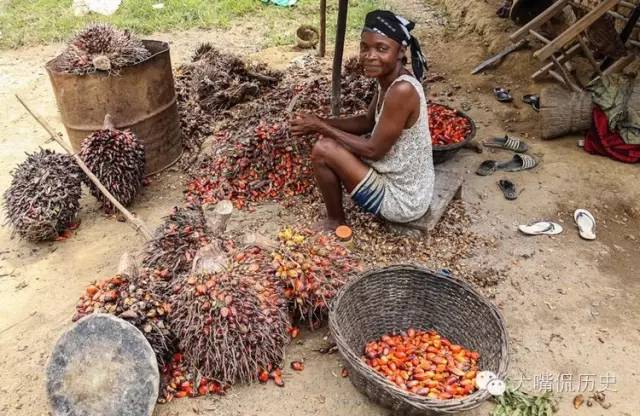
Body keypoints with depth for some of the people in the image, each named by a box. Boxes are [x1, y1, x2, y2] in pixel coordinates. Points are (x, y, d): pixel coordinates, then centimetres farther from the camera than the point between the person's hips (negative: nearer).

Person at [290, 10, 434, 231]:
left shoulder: (402, 91, -29)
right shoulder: (390, 79, -2)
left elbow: (374, 150, -23)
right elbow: (367, 122, 11)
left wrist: (321, 127, -14)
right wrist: (319, 123, -2)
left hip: (402, 200, -9)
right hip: (406, 185, 9)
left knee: (323, 150, -14)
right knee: (333, 142, 15)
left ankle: (336, 221, 8)